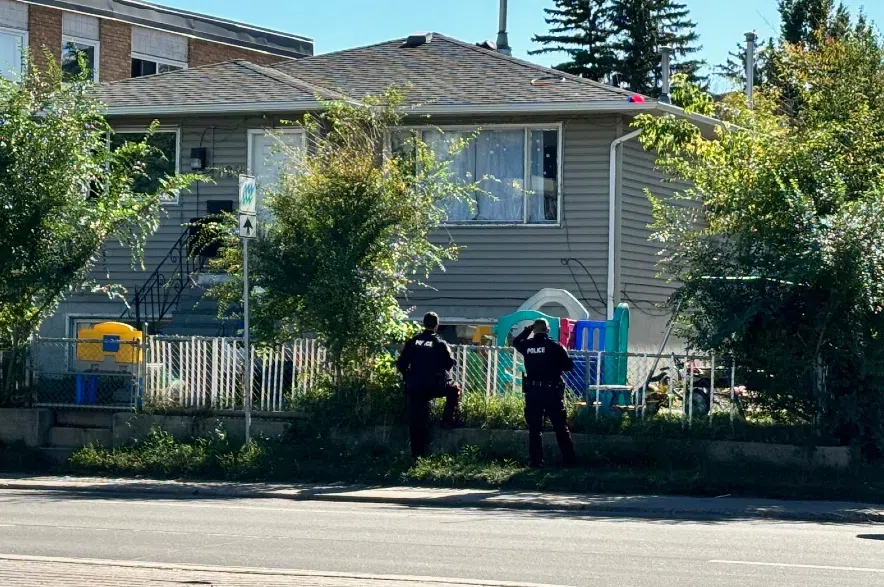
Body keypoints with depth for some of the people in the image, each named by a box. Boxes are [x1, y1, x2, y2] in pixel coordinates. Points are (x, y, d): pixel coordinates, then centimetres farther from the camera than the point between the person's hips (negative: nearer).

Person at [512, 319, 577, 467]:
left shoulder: (527, 346, 0)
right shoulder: (556, 347, -7)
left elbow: (515, 342, 23)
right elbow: (569, 366, -2)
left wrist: (527, 330, 28)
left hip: (533, 391, 1)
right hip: (553, 391, -1)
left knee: (534, 428, 6)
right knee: (561, 428, 6)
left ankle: (536, 460, 2)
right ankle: (569, 459, 5)